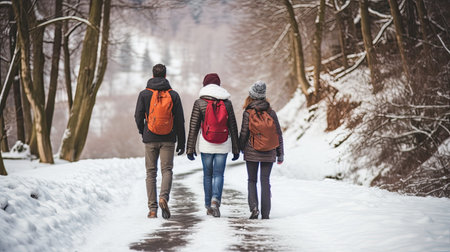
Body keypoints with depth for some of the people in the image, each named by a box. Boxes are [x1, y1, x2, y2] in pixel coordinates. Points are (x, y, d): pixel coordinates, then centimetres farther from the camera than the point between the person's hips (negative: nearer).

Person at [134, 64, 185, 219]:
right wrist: (181, 142, 6)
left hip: (150, 139, 0)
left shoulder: (144, 94, 0)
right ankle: (164, 197, -22)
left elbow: (138, 117, -1)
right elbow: (180, 120, 1)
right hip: (168, 139, 0)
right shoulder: (173, 95, 1)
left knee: (151, 172, 6)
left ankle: (152, 208, 3)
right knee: (167, 170, 4)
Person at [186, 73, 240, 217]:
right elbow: (233, 127, 6)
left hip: (206, 143, 0)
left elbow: (193, 127, -2)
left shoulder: (199, 103, -1)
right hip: (223, 144, 0)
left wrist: (190, 148, 1)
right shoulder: (227, 102, 3)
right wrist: (236, 149, 11)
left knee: (207, 174, 11)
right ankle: (215, 200, -20)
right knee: (219, 174, 2)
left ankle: (209, 206, 14)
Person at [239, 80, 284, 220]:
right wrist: (280, 154, 11)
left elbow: (244, 134, -6)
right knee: (265, 181, 7)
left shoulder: (248, 113, -9)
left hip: (251, 152, -2)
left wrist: (241, 148, 13)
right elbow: (278, 134, 4)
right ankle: (265, 213, 4)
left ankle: (253, 207, -8)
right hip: (268, 153, 2)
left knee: (252, 180, 11)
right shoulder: (271, 112, 0)